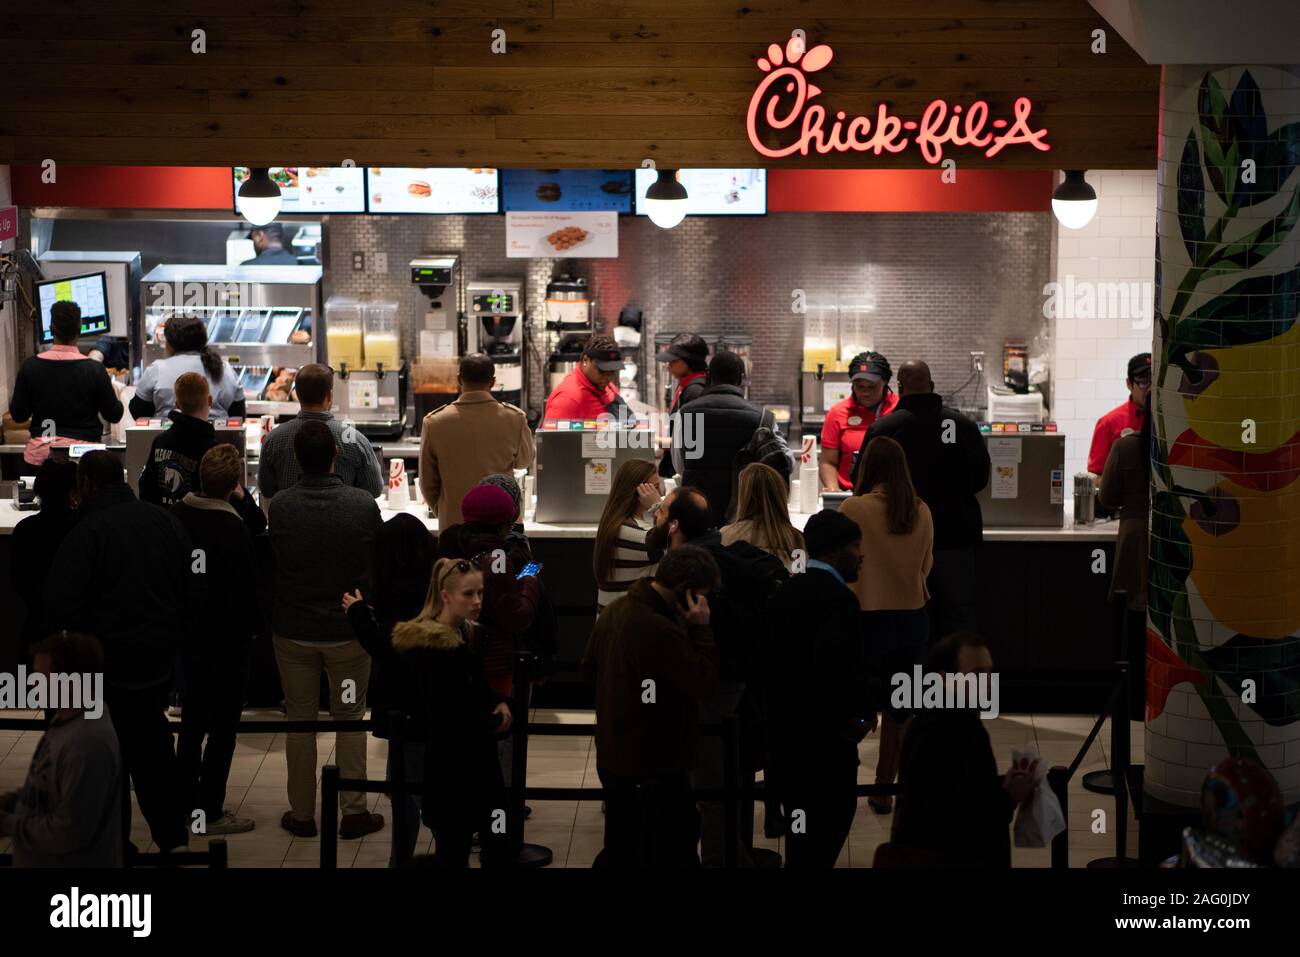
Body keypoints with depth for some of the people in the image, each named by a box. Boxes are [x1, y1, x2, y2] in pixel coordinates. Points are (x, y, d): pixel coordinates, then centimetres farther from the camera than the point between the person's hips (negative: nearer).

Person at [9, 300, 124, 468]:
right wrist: (115, 395, 23)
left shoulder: (30, 366, -3)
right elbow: (114, 416, 2)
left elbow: (18, 415, 5)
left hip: (41, 454, 2)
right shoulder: (94, 370, -9)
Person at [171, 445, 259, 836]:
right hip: (226, 640, -7)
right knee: (223, 726, 4)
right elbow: (243, 587, -20)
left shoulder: (175, 515, -3)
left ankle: (187, 803, 29)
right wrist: (250, 626, -5)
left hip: (187, 632, 7)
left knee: (192, 720, 20)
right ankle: (210, 812, 9)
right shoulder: (234, 528, -24)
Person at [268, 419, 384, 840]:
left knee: (300, 721, 13)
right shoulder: (364, 505, -14)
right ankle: (354, 812, 15)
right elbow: (378, 567, -3)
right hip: (349, 631, 0)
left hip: (293, 631, 1)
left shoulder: (280, 507, -13)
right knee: (350, 720, 12)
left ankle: (301, 814, 21)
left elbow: (272, 565, -2)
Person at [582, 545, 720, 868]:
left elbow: (589, 666, 17)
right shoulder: (660, 630, -28)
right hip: (654, 768, -9)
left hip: (612, 759, 10)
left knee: (620, 853, 21)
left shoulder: (614, 611, 3)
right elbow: (704, 683, -22)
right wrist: (700, 627, -18)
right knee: (674, 856, 0)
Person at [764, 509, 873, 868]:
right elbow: (836, 662, -34)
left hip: (785, 740, 9)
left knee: (802, 846, 20)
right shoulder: (838, 598, -19)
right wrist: (863, 710, -20)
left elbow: (768, 660, 13)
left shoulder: (786, 592, 10)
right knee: (821, 848, 0)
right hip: (825, 745, -9)